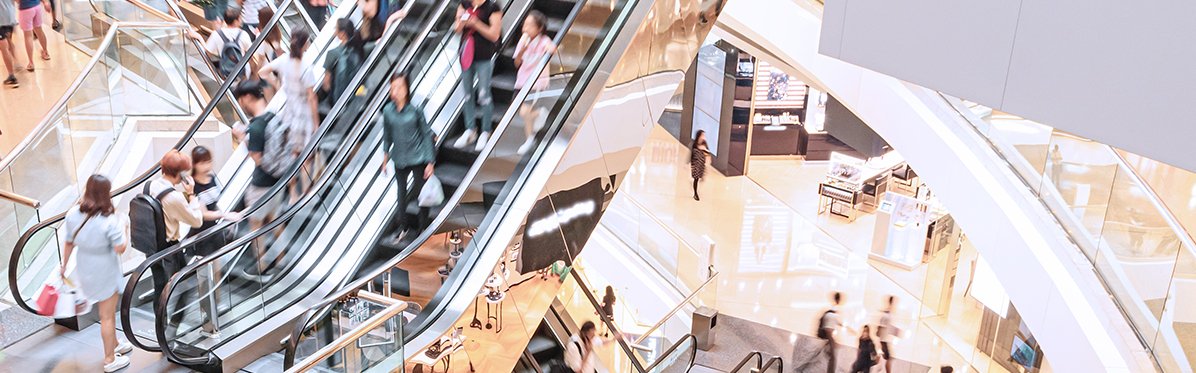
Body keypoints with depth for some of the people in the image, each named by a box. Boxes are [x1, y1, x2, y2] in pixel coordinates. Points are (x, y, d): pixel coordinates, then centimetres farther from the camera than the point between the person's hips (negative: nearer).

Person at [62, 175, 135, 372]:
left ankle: (114, 344, 45)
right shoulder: (109, 221, -29)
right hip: (105, 273, -7)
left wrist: (64, 265, 16)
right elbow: (120, 249, -21)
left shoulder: (73, 214, -10)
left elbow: (69, 243, 2)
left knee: (108, 311, 27)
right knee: (107, 316, 9)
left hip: (84, 270, 7)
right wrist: (124, 228, -5)